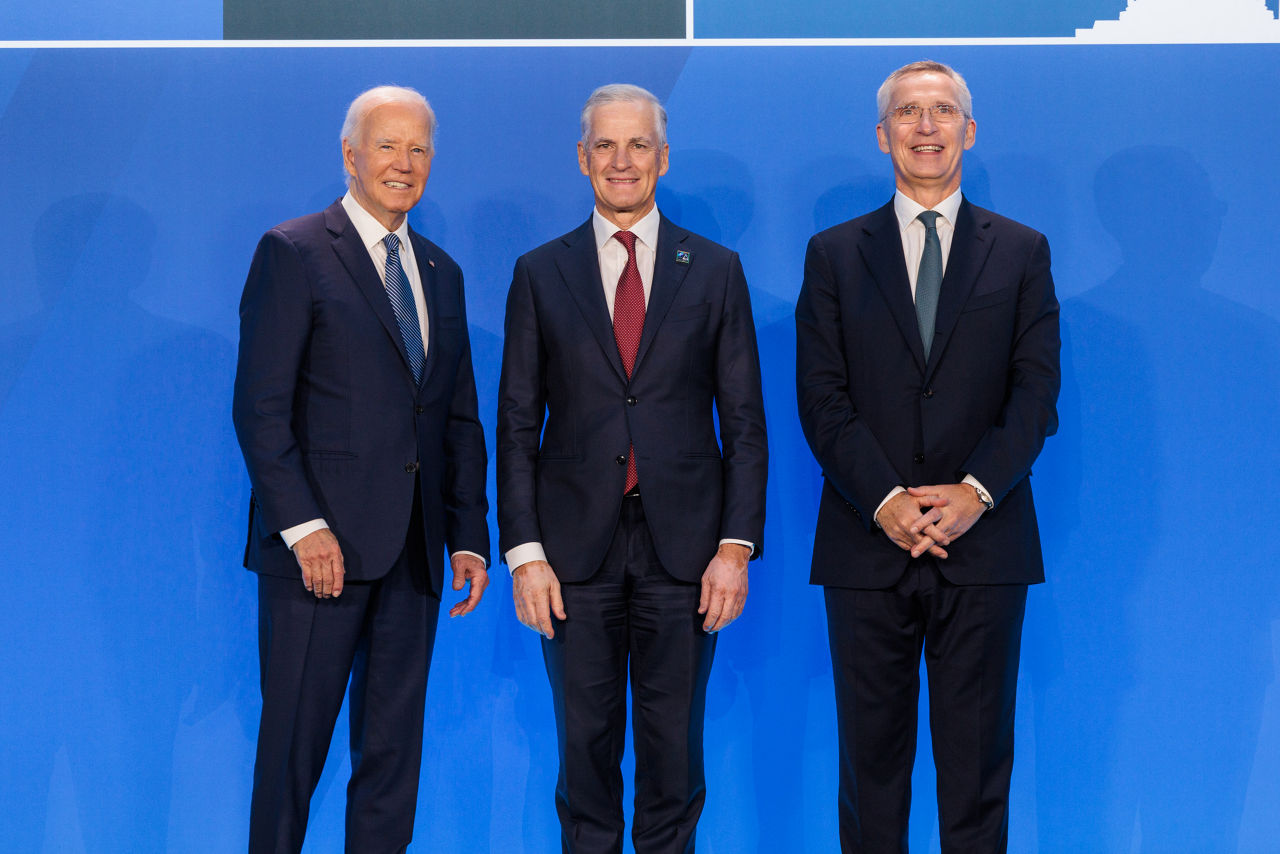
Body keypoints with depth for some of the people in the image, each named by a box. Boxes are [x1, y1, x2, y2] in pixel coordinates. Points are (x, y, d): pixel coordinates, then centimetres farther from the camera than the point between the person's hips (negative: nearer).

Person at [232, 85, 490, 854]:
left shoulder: (442, 273, 17)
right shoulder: (294, 253, -2)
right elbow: (261, 408, -9)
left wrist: (470, 538, 9)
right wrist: (303, 525, -16)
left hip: (413, 554, 6)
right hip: (322, 545, -5)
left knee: (394, 753, 9)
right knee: (294, 747, 0)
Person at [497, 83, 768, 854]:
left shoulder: (716, 270, 6)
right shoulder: (541, 274, 6)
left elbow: (744, 422, 4)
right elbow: (517, 424, 4)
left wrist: (736, 545, -5)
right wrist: (524, 552, -4)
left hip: (682, 547, 0)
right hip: (576, 545, 0)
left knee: (674, 747, 7)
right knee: (586, 745, 7)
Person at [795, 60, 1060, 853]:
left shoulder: (1022, 251, 9)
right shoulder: (835, 253, 8)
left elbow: (1037, 390, 1)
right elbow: (822, 397, 0)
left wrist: (975, 491, -13)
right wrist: (886, 500, -13)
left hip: (984, 542, 0)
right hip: (867, 543, 0)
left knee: (978, 755, 5)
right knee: (871, 754, 6)